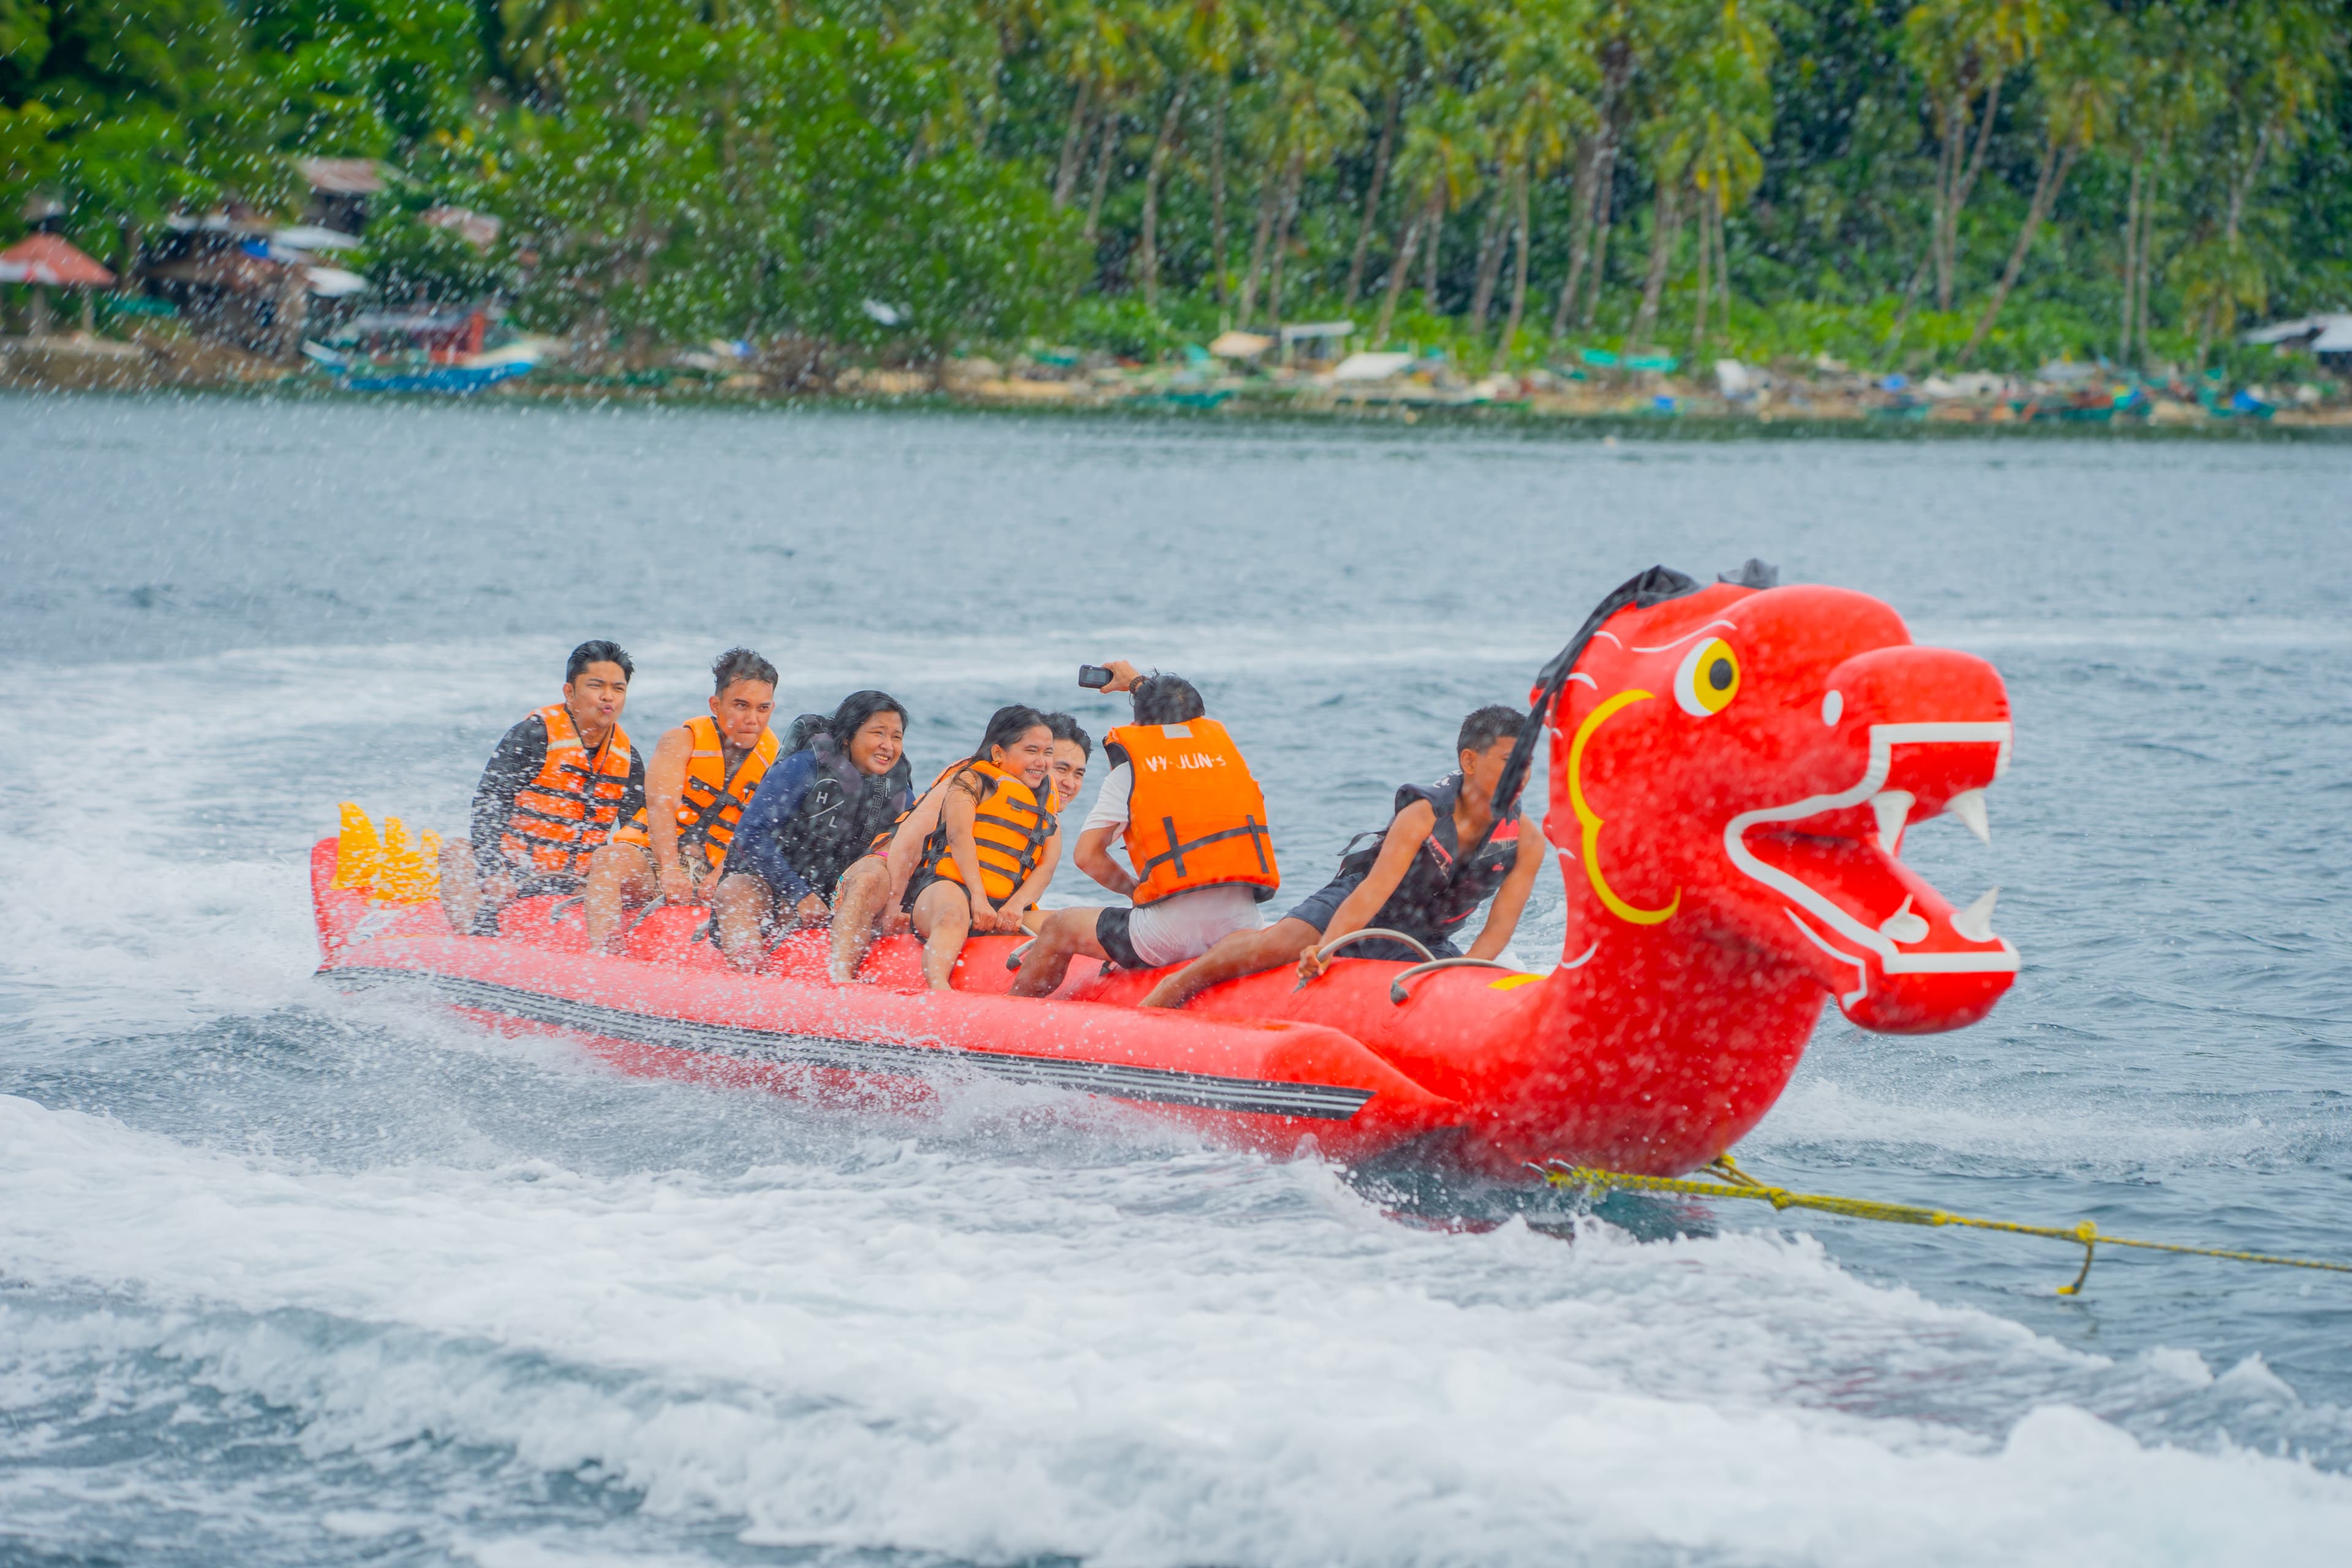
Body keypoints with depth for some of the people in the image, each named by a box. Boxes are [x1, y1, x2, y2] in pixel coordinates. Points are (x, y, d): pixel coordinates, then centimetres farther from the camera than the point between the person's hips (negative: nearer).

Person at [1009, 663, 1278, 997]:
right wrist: (1138, 682, 59)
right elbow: (1187, 721, 43)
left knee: (1058, 927, 19)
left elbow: (1087, 854, 0)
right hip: (1242, 926, 4)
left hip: (1172, 930, -4)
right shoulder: (1225, 746, 16)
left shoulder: (1131, 764, 3)